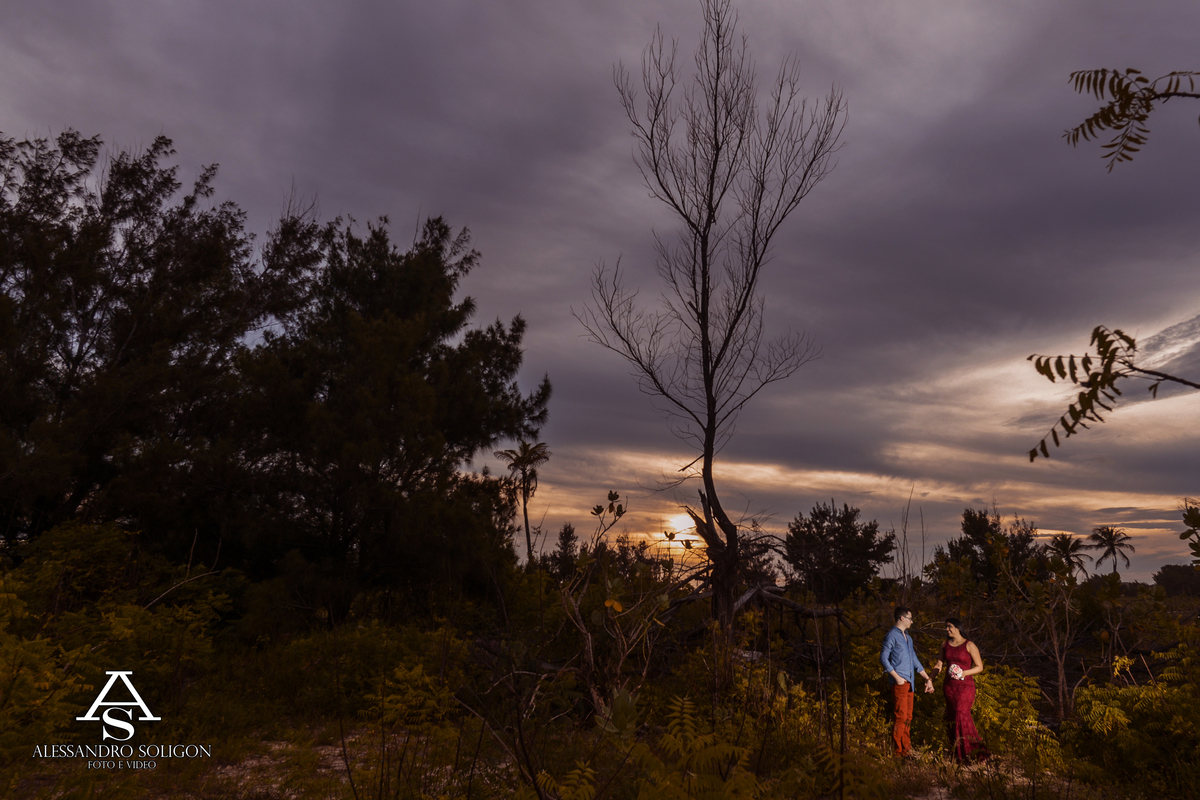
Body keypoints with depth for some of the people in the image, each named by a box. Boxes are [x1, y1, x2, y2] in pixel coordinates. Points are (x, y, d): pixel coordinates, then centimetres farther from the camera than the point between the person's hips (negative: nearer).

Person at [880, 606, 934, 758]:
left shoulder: (908, 638, 21)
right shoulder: (892, 636, -7)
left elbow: (915, 661, 25)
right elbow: (884, 657, -12)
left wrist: (928, 679, 21)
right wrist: (897, 677, -15)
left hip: (909, 683, 9)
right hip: (900, 683, -8)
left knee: (908, 717, 10)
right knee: (901, 717, -10)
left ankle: (906, 749, 17)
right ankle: (898, 751, -4)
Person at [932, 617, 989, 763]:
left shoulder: (969, 645, -5)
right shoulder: (945, 645, 9)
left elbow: (980, 667, -3)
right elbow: (939, 664, 14)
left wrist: (964, 673, -17)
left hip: (965, 686, -5)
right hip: (949, 686, 5)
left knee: (961, 714, -14)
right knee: (951, 717, 4)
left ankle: (968, 753, -2)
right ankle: (954, 751, 12)